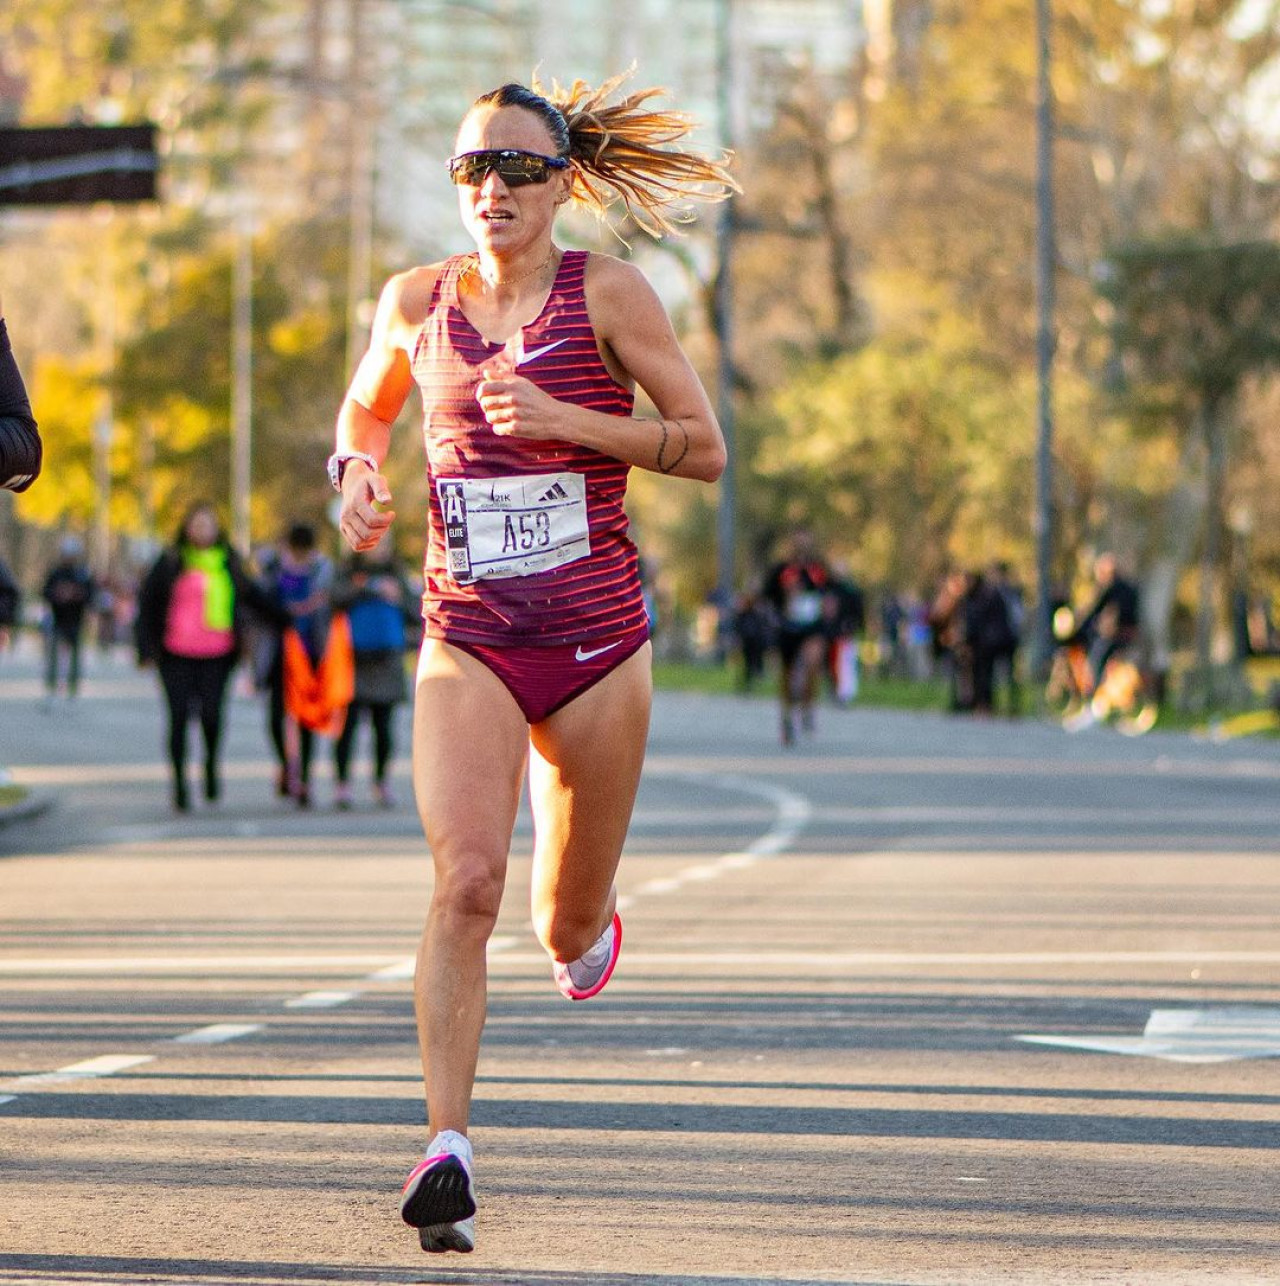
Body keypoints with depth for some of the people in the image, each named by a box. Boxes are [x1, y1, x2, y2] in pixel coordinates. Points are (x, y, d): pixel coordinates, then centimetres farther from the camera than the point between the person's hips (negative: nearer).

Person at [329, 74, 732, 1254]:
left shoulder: (607, 292, -4)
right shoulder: (418, 302, 4)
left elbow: (704, 448, -5)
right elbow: (366, 407, 24)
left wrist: (564, 418, -17)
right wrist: (359, 471, 1)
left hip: (595, 643, 0)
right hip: (467, 641, 0)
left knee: (569, 931, 11)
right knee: (466, 880, -22)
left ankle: (586, 927, 50)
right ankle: (447, 1149, -22)